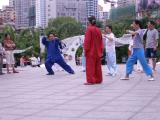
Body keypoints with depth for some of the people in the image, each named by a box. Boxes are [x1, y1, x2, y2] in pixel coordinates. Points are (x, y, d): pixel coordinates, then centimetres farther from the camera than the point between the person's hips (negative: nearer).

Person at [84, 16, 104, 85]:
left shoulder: (89, 29, -11)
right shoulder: (98, 30, 9)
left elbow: (87, 40, -14)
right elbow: (101, 41, 11)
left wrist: (86, 49, -10)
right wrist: (101, 50, 14)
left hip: (91, 51, -6)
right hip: (97, 51, 7)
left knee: (90, 66, -4)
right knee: (97, 66, 11)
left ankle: (91, 80, -6)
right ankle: (98, 80, 14)